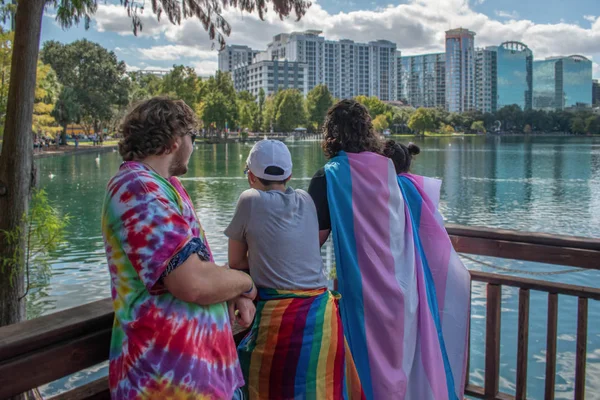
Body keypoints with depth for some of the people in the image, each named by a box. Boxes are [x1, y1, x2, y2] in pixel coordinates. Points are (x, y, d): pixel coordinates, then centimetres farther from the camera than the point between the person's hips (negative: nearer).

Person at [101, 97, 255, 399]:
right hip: (170, 372, -9)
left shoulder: (162, 185, 13)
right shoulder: (138, 189, -20)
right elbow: (194, 281, -29)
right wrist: (245, 283, -10)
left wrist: (235, 295, 1)